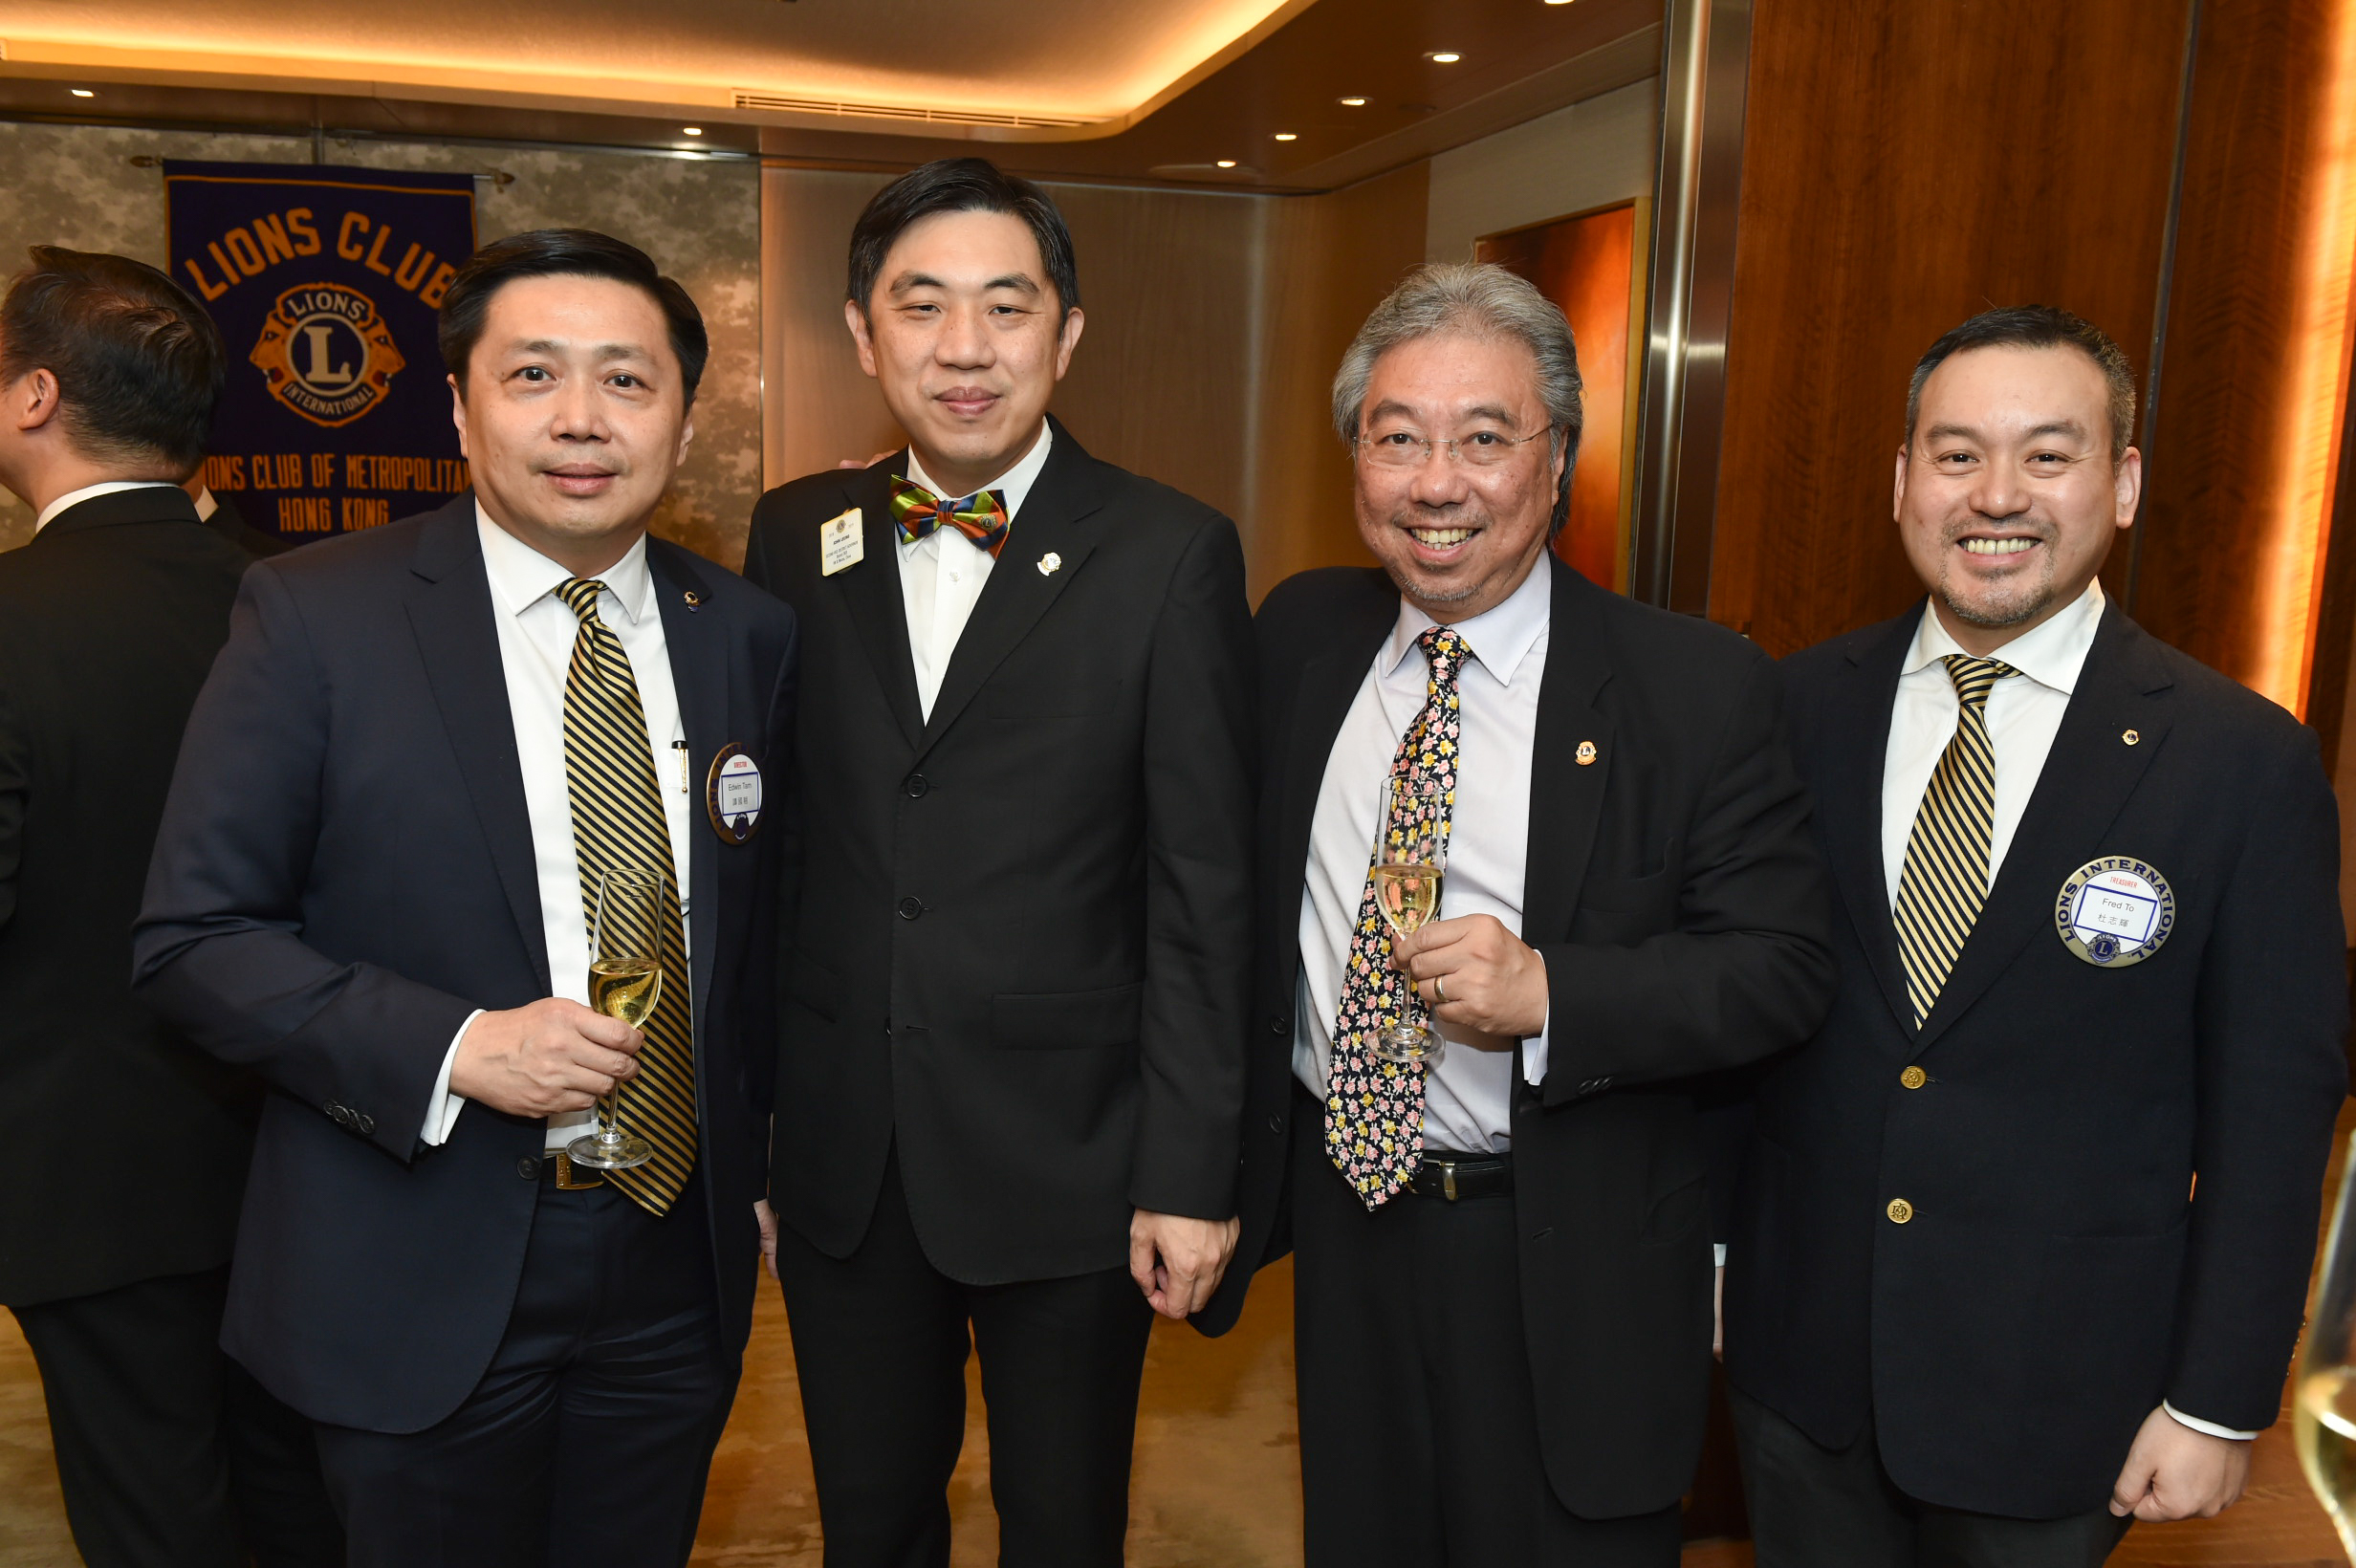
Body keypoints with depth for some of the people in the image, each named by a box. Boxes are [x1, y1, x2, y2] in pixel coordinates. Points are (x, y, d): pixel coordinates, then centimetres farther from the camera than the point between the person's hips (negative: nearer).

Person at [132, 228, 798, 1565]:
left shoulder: (748, 635, 1)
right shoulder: (313, 617, -9)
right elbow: (195, 939, -8)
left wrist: (760, 1170, 10)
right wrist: (455, 1050, -21)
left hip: (679, 1266, 3)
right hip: (423, 1285, -3)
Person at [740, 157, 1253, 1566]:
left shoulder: (1172, 556, -9)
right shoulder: (796, 537, 3)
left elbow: (1205, 892, -10)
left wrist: (1191, 1175, -11)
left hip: (1068, 1158, -3)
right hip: (839, 1150, 3)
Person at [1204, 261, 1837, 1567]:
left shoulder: (1699, 688, -14)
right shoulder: (1299, 635, -1)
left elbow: (1785, 965, -13)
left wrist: (1551, 991, -28)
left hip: (1568, 1268, -4)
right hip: (1341, 1221, 4)